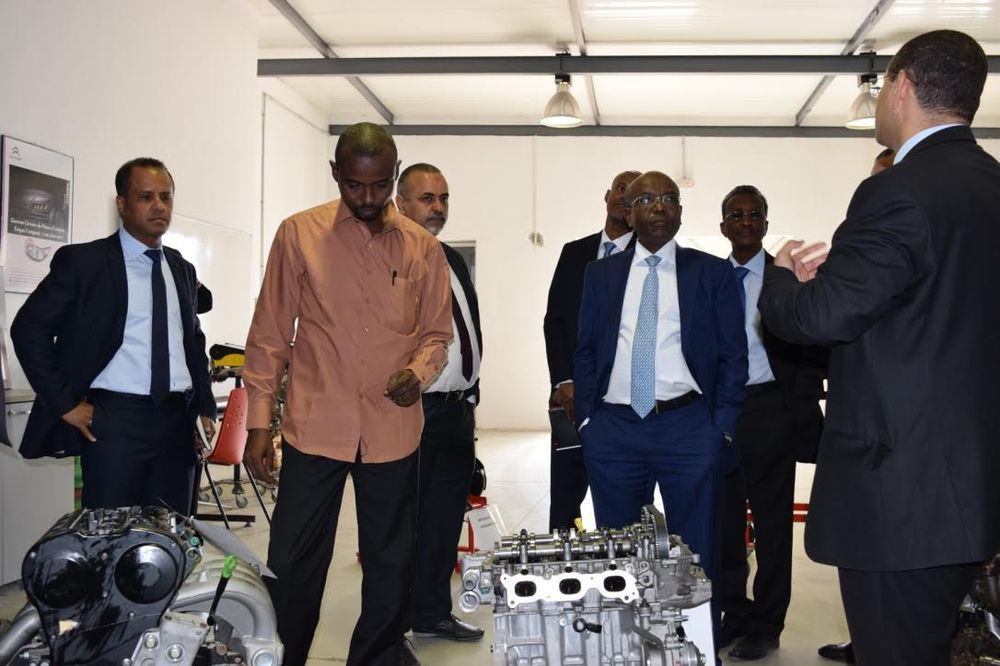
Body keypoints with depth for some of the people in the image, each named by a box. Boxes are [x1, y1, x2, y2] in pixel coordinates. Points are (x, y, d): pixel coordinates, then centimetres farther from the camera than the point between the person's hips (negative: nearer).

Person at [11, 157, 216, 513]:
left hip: (178, 420, 5)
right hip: (115, 420, -4)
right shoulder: (82, 261, -2)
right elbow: (28, 328, -2)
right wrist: (64, 403, -7)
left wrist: (205, 407, 14)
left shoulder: (183, 269, 15)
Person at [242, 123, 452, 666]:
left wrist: (418, 370, -10)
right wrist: (258, 422, -1)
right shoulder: (299, 235, 0)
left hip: (392, 431, 2)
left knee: (390, 560, 12)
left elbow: (436, 334, 12)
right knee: (292, 564, 3)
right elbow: (269, 336, 2)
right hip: (314, 425, -2)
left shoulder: (422, 248, 4)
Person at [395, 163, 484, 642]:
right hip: (411, 412, -8)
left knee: (446, 520, 15)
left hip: (457, 410, 8)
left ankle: (432, 612, 28)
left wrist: (470, 397, 17)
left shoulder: (455, 261, 15)